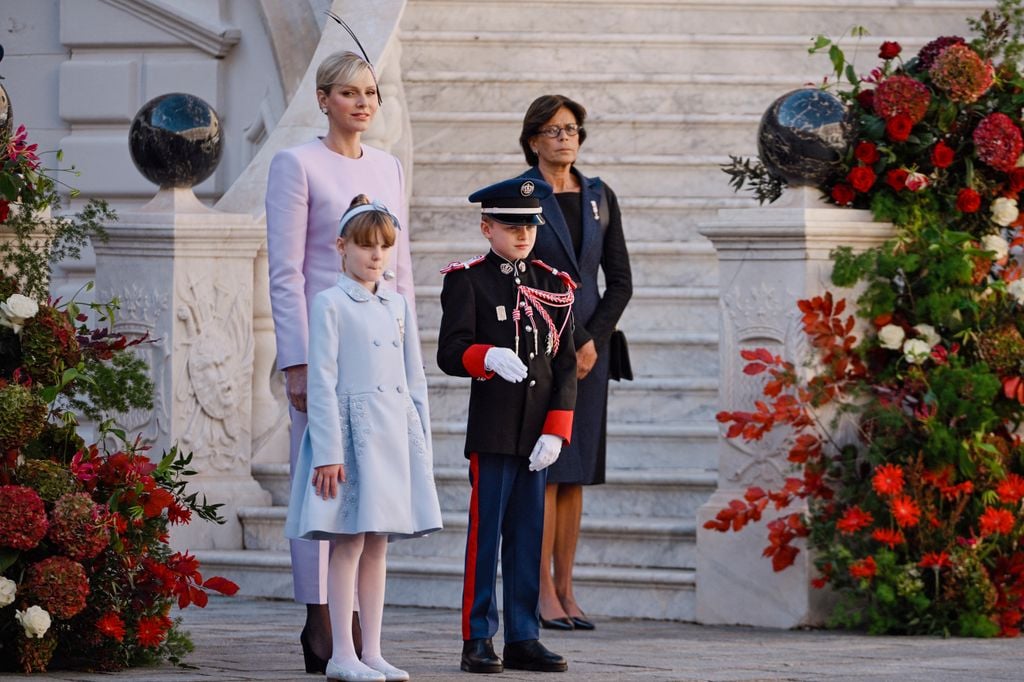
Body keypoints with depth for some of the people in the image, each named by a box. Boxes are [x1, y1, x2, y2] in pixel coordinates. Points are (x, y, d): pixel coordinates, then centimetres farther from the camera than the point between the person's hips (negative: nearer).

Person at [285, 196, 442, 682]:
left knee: (377, 542, 9)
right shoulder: (330, 304, -4)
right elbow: (322, 383, -9)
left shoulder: (399, 306, 13)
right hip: (350, 429, -6)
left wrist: (421, 446, 11)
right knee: (349, 541, -5)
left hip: (394, 433, 6)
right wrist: (328, 453, -14)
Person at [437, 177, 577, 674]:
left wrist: (556, 430, -3)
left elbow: (565, 365, 7)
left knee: (529, 535, 7)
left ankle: (523, 639, 12)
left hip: (537, 432, 4)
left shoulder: (553, 286, 11)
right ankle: (478, 640, 2)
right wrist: (488, 358, -31)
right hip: (492, 428, -4)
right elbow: (450, 353, -10)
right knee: (486, 532, -2)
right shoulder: (468, 281, -1)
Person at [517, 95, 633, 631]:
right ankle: (542, 594, -6)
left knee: (575, 473, 5)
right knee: (542, 470, -8)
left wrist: (592, 341, -3)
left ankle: (566, 591, 8)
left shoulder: (599, 198, 11)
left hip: (588, 348, 5)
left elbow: (620, 281, 11)